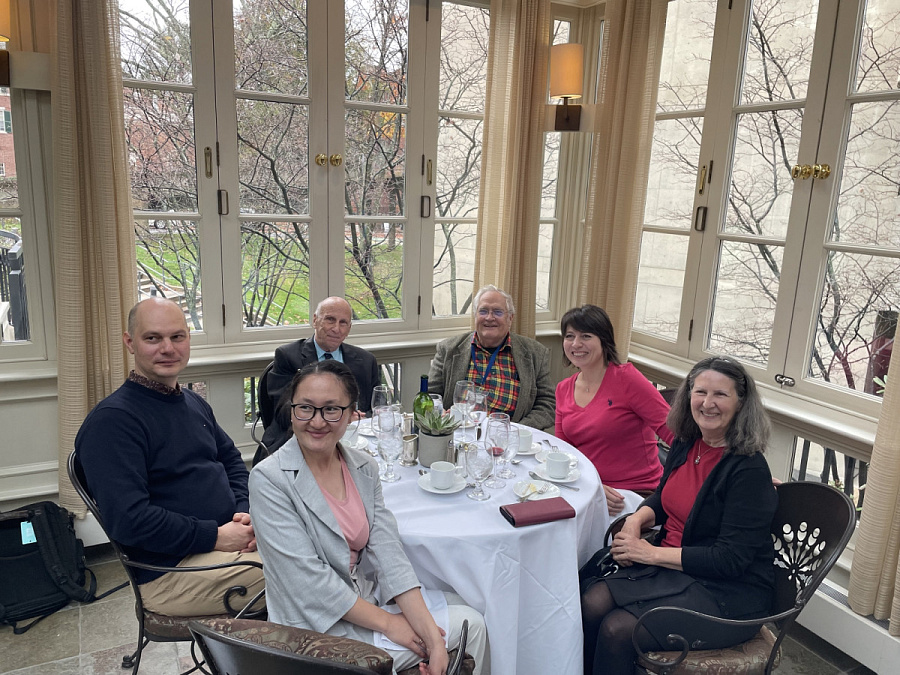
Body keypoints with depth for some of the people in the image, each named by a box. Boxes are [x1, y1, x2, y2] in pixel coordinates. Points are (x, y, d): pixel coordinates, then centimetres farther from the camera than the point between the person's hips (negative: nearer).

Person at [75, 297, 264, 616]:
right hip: (169, 569, -9)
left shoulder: (194, 403, 16)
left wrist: (245, 512, 1)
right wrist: (215, 536, -19)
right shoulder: (111, 419, -13)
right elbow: (128, 519, -21)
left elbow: (232, 460, 22)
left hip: (229, 537, 9)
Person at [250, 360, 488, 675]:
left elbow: (388, 553, -7)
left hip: (368, 596, 6)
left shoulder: (364, 468, 0)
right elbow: (309, 579, -21)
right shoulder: (268, 479, -18)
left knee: (472, 622, 1)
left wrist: (431, 636, -16)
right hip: (317, 626, -6)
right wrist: (386, 623, -16)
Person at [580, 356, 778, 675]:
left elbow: (730, 560, -20)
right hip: (668, 565, 7)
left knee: (617, 628, -23)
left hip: (728, 592, -6)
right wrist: (636, 520, 0)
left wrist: (651, 553, -16)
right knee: (593, 602, -18)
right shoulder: (686, 444, 4)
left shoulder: (749, 470, -18)